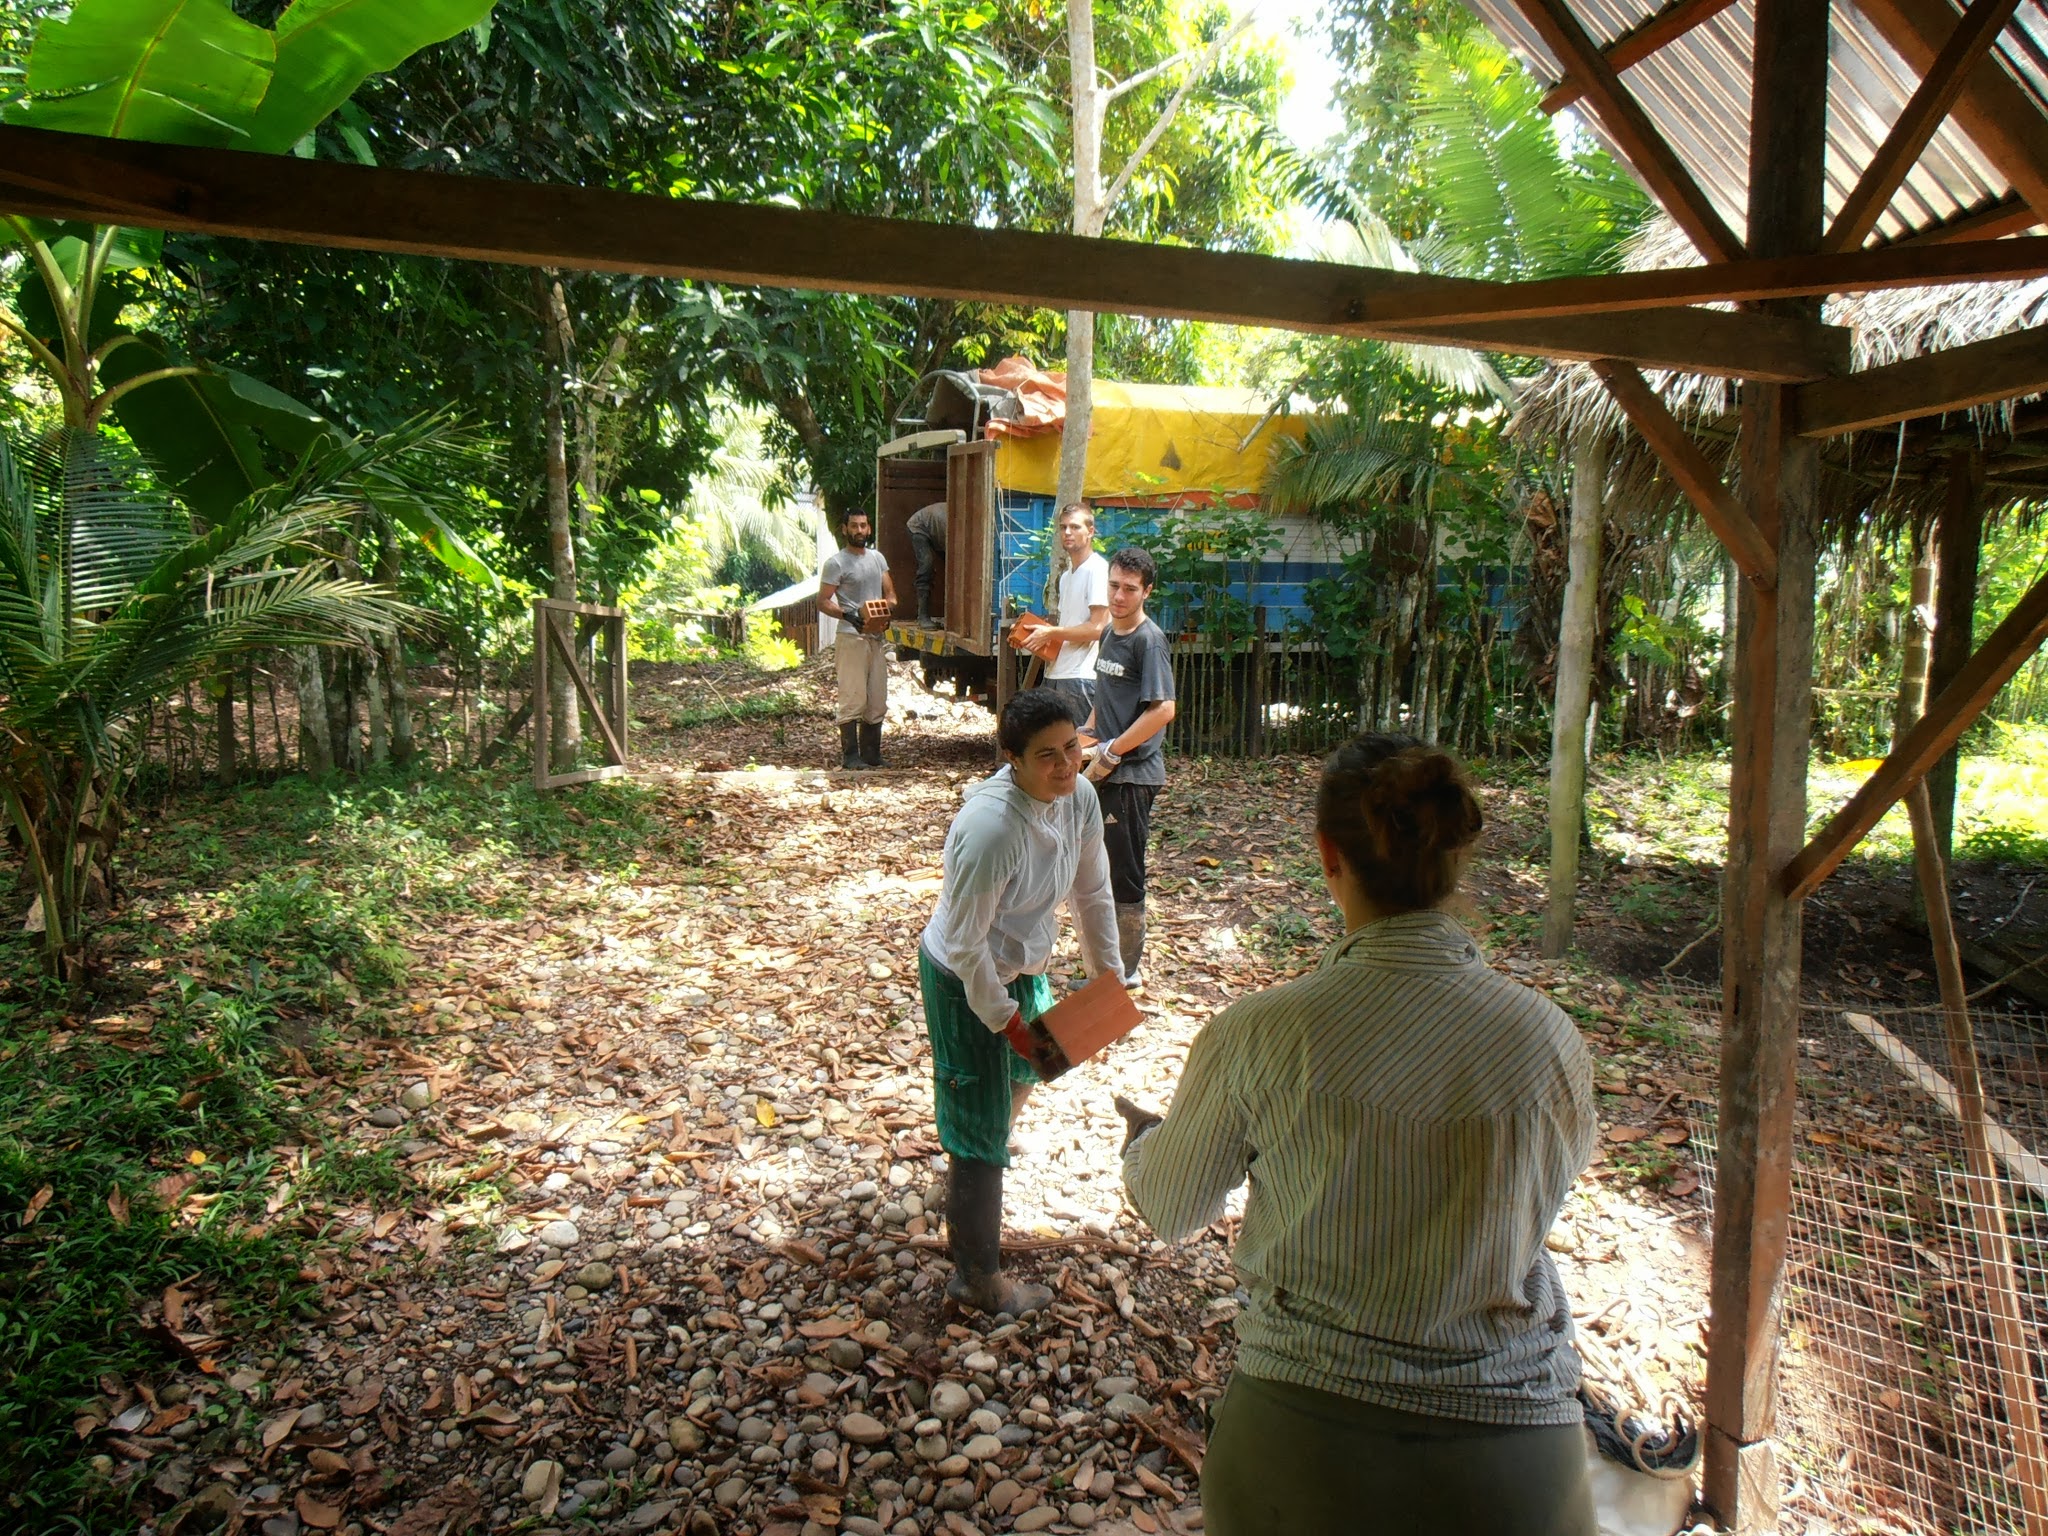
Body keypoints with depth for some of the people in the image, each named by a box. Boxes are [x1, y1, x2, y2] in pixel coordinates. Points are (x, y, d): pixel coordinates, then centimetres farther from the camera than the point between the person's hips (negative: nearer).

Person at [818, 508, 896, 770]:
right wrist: (848, 616, -23)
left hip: (877, 636, 7)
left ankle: (872, 754, 19)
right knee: (853, 698, -8)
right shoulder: (836, 562, -4)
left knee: (878, 700, 9)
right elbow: (823, 602, -7)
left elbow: (890, 593, 18)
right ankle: (850, 756, -1)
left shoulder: (877, 558, 16)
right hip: (851, 637, -6)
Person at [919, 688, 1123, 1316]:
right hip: (965, 980, -8)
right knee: (982, 1128, 3)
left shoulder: (1079, 797, -13)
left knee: (1023, 1073, 33)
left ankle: (984, 1142, 65)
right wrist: (1007, 1022, -19)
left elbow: (1092, 892, 2)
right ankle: (976, 1278, 21)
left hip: (1023, 964, 8)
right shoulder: (992, 827, -36)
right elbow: (965, 946, -28)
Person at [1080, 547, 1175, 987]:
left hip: (1131, 774, -9)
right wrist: (1087, 733, 8)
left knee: (1123, 875, 1)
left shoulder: (1148, 640, -15)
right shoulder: (1109, 633, 11)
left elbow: (1163, 709, -23)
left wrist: (1112, 753, -19)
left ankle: (1128, 971, 14)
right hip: (1104, 770, 9)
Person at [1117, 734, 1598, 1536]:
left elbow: (1171, 1210, 1)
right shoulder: (1549, 1040, -13)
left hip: (1305, 1437, -1)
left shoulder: (1257, 1034, -18)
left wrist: (1141, 1137, 24)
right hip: (1510, 1457, 1)